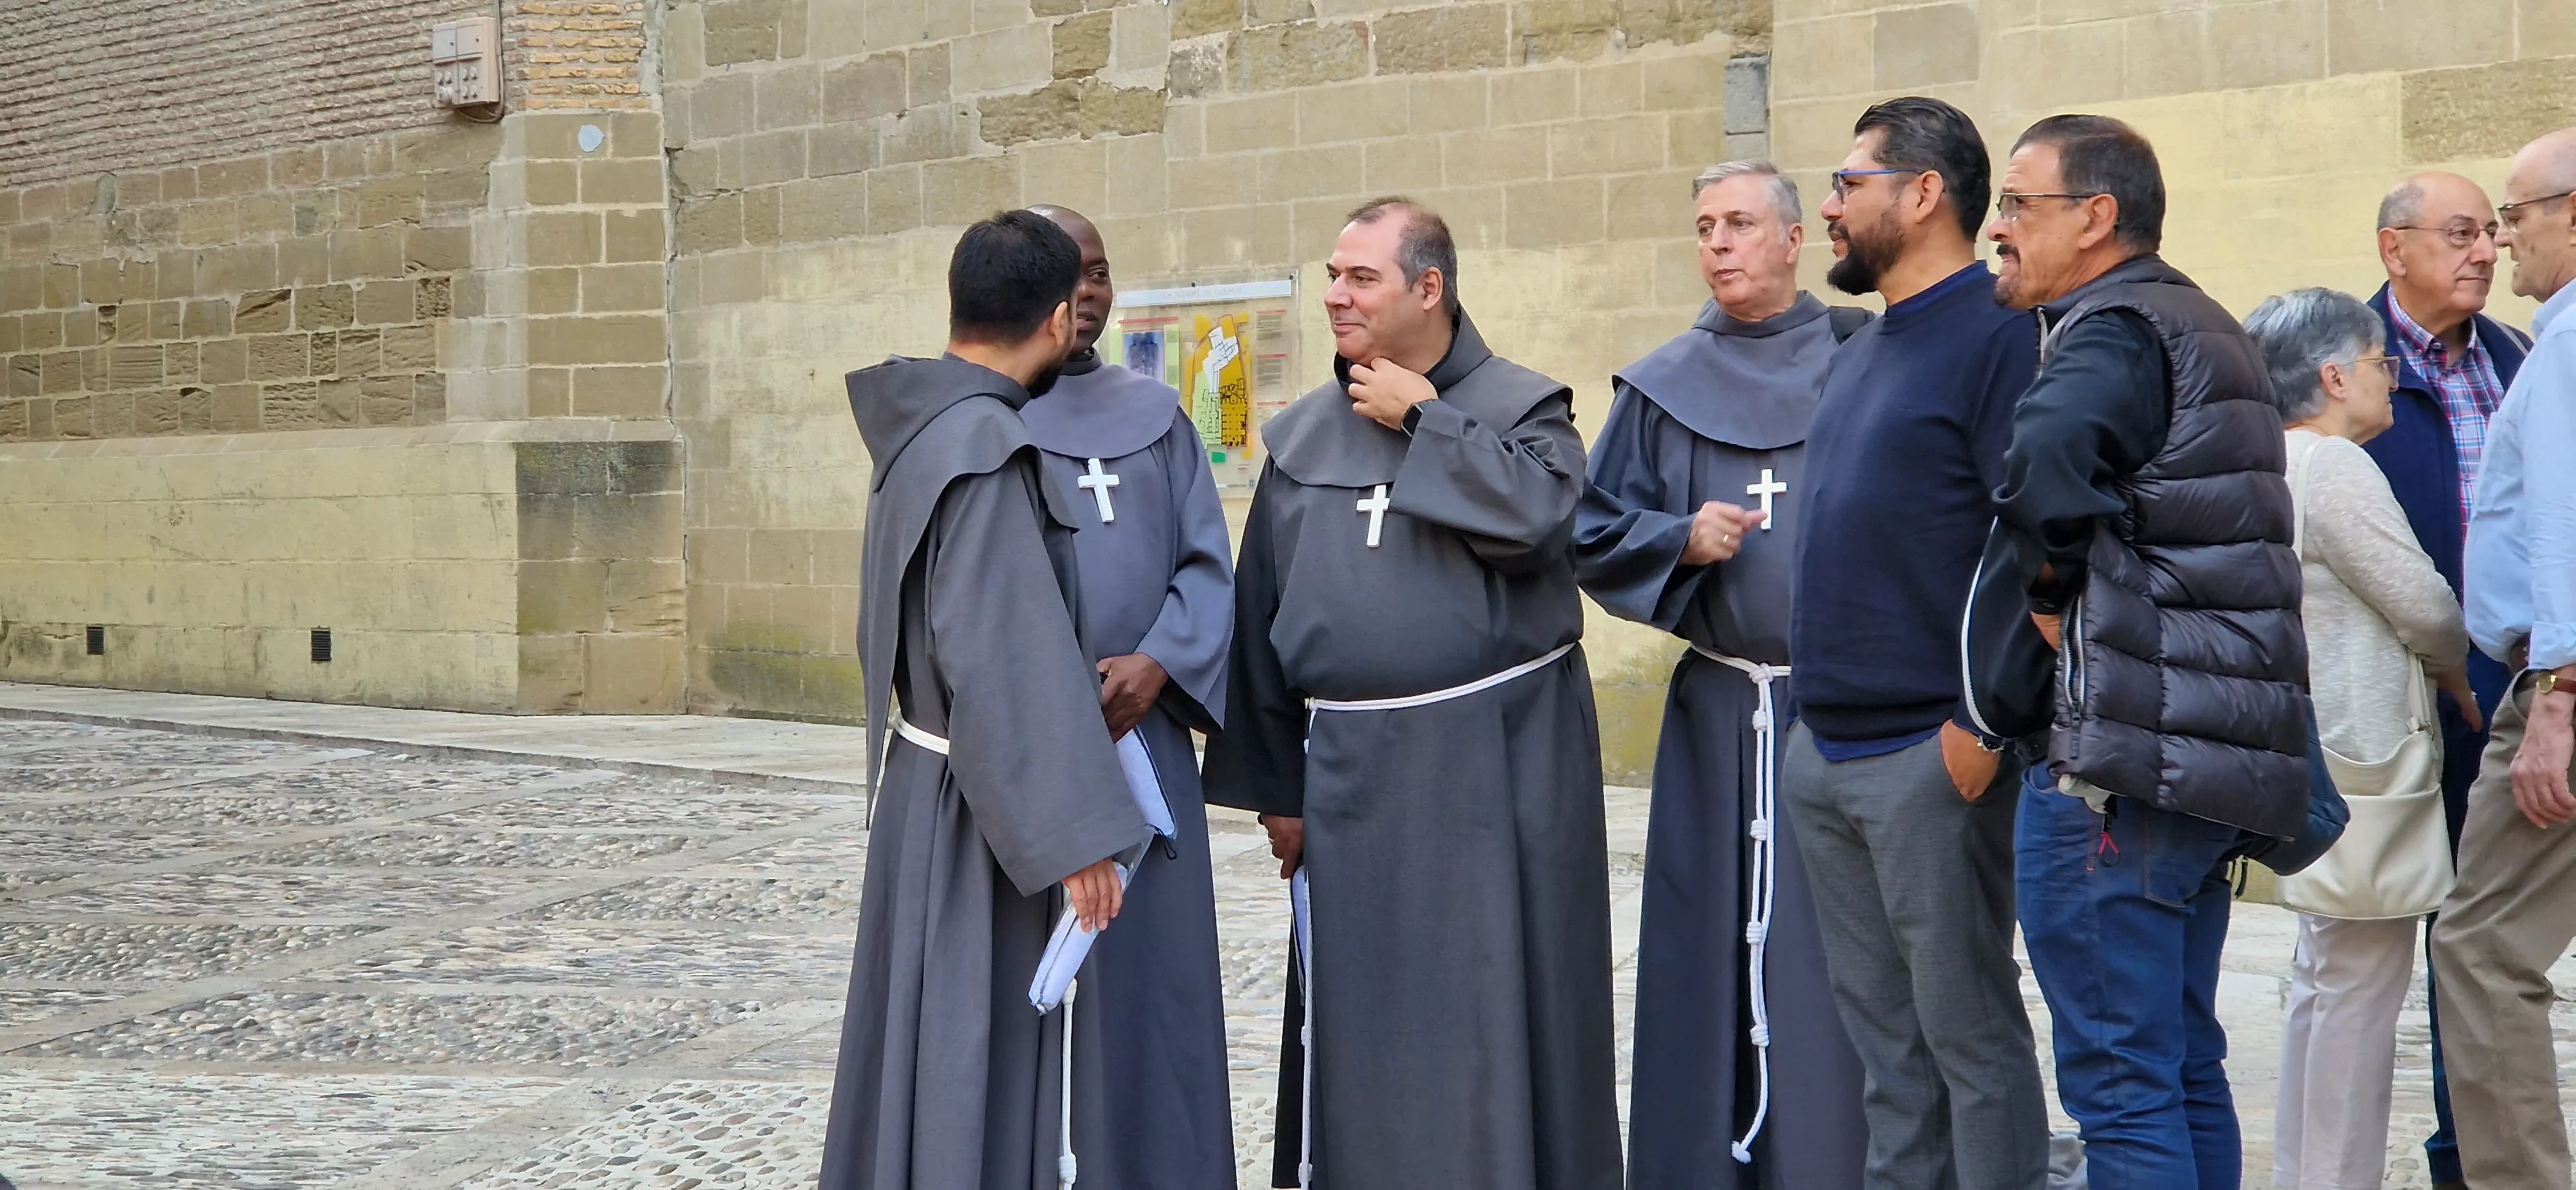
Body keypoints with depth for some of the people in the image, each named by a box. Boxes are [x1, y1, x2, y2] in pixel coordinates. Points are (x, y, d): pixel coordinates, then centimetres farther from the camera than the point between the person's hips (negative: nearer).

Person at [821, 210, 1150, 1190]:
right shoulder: (985, 447, -21)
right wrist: (1073, 831, -23)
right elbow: (1006, 656, -25)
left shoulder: (920, 430, 7)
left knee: (927, 1050, 17)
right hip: (981, 808, -9)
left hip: (927, 786, 9)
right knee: (977, 1057, 0)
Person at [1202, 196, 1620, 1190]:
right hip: (1352, 774, 4)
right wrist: (1273, 784, 9)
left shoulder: (1520, 406, -1)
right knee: (1360, 1015, 9)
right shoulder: (1300, 435, 10)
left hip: (1494, 767, -4)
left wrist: (1424, 420, -12)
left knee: (1494, 1008, 1)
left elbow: (1536, 516, -22)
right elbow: (1262, 618, 11)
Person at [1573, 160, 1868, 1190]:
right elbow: (1595, 534, 9)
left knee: (1848, 944, 0)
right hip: (1721, 716, 1)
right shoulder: (1663, 390, 9)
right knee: (1720, 948, 2)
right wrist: (1684, 540, -8)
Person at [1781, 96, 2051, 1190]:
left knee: (1968, 1031, -1)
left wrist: (1982, 722, -21)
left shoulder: (1997, 335, -11)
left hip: (1931, 757, -9)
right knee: (1883, 1035, 14)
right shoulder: (1861, 352, 17)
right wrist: (1815, 710, 18)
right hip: (1824, 750, 9)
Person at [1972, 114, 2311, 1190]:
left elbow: (2045, 464, -32)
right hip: (2212, 749, 10)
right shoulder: (2205, 330, 20)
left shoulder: (2118, 334, -11)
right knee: (2184, 1068, 16)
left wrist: (2048, 591, -15)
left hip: (2116, 765, -10)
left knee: (2119, 1081, -6)